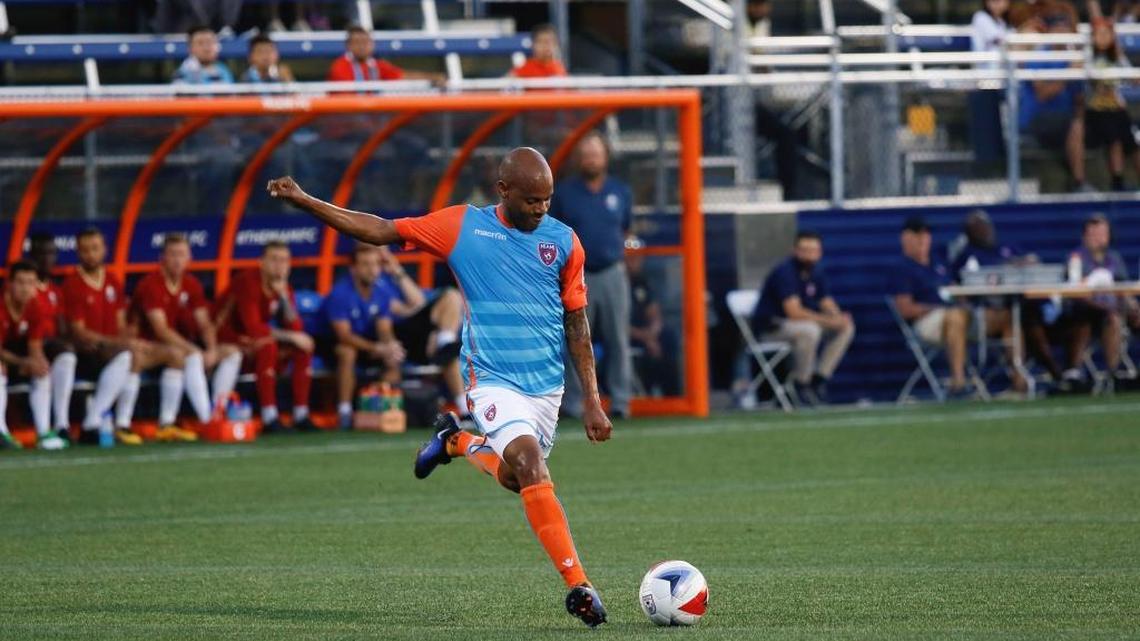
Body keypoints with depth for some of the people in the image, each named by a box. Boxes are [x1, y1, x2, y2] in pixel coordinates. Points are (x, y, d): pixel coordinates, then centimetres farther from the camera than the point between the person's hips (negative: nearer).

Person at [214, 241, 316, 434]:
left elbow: (295, 328, -7)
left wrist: (284, 296, -17)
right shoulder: (248, 282, -21)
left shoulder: (283, 287, 3)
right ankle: (269, 418, -35)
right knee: (267, 345, -34)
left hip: (255, 341, 8)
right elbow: (253, 328, -30)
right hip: (227, 337, -8)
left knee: (304, 348, -7)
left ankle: (301, 416, -7)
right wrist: (291, 337, -24)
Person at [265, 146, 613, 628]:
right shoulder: (463, 226, -4)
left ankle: (456, 443, 43)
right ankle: (578, 584, -22)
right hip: (493, 381, -4)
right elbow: (379, 231, 2)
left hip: (547, 384, 4)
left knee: (515, 479, 11)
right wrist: (303, 201, -4)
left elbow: (576, 325, 9)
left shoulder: (563, 241, 2)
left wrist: (592, 399, 6)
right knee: (531, 465, -23)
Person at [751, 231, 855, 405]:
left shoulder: (816, 272, 3)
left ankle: (819, 378, -5)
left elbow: (828, 304, 4)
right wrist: (829, 321, -30)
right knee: (809, 331, -37)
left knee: (847, 328, -5)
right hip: (769, 325, -8)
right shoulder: (785, 272, -21)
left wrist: (838, 317, -20)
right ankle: (801, 383, -18)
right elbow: (794, 311, -29)